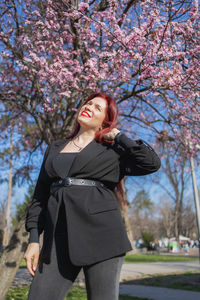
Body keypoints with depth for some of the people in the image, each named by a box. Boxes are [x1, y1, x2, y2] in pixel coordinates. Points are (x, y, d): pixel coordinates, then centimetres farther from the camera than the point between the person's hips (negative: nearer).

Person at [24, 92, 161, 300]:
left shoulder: (111, 150, 9)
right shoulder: (55, 148, 19)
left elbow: (152, 163, -5)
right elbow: (40, 194, 16)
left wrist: (118, 136, 4)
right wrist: (34, 239, 6)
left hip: (101, 234, -2)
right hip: (59, 239, 3)